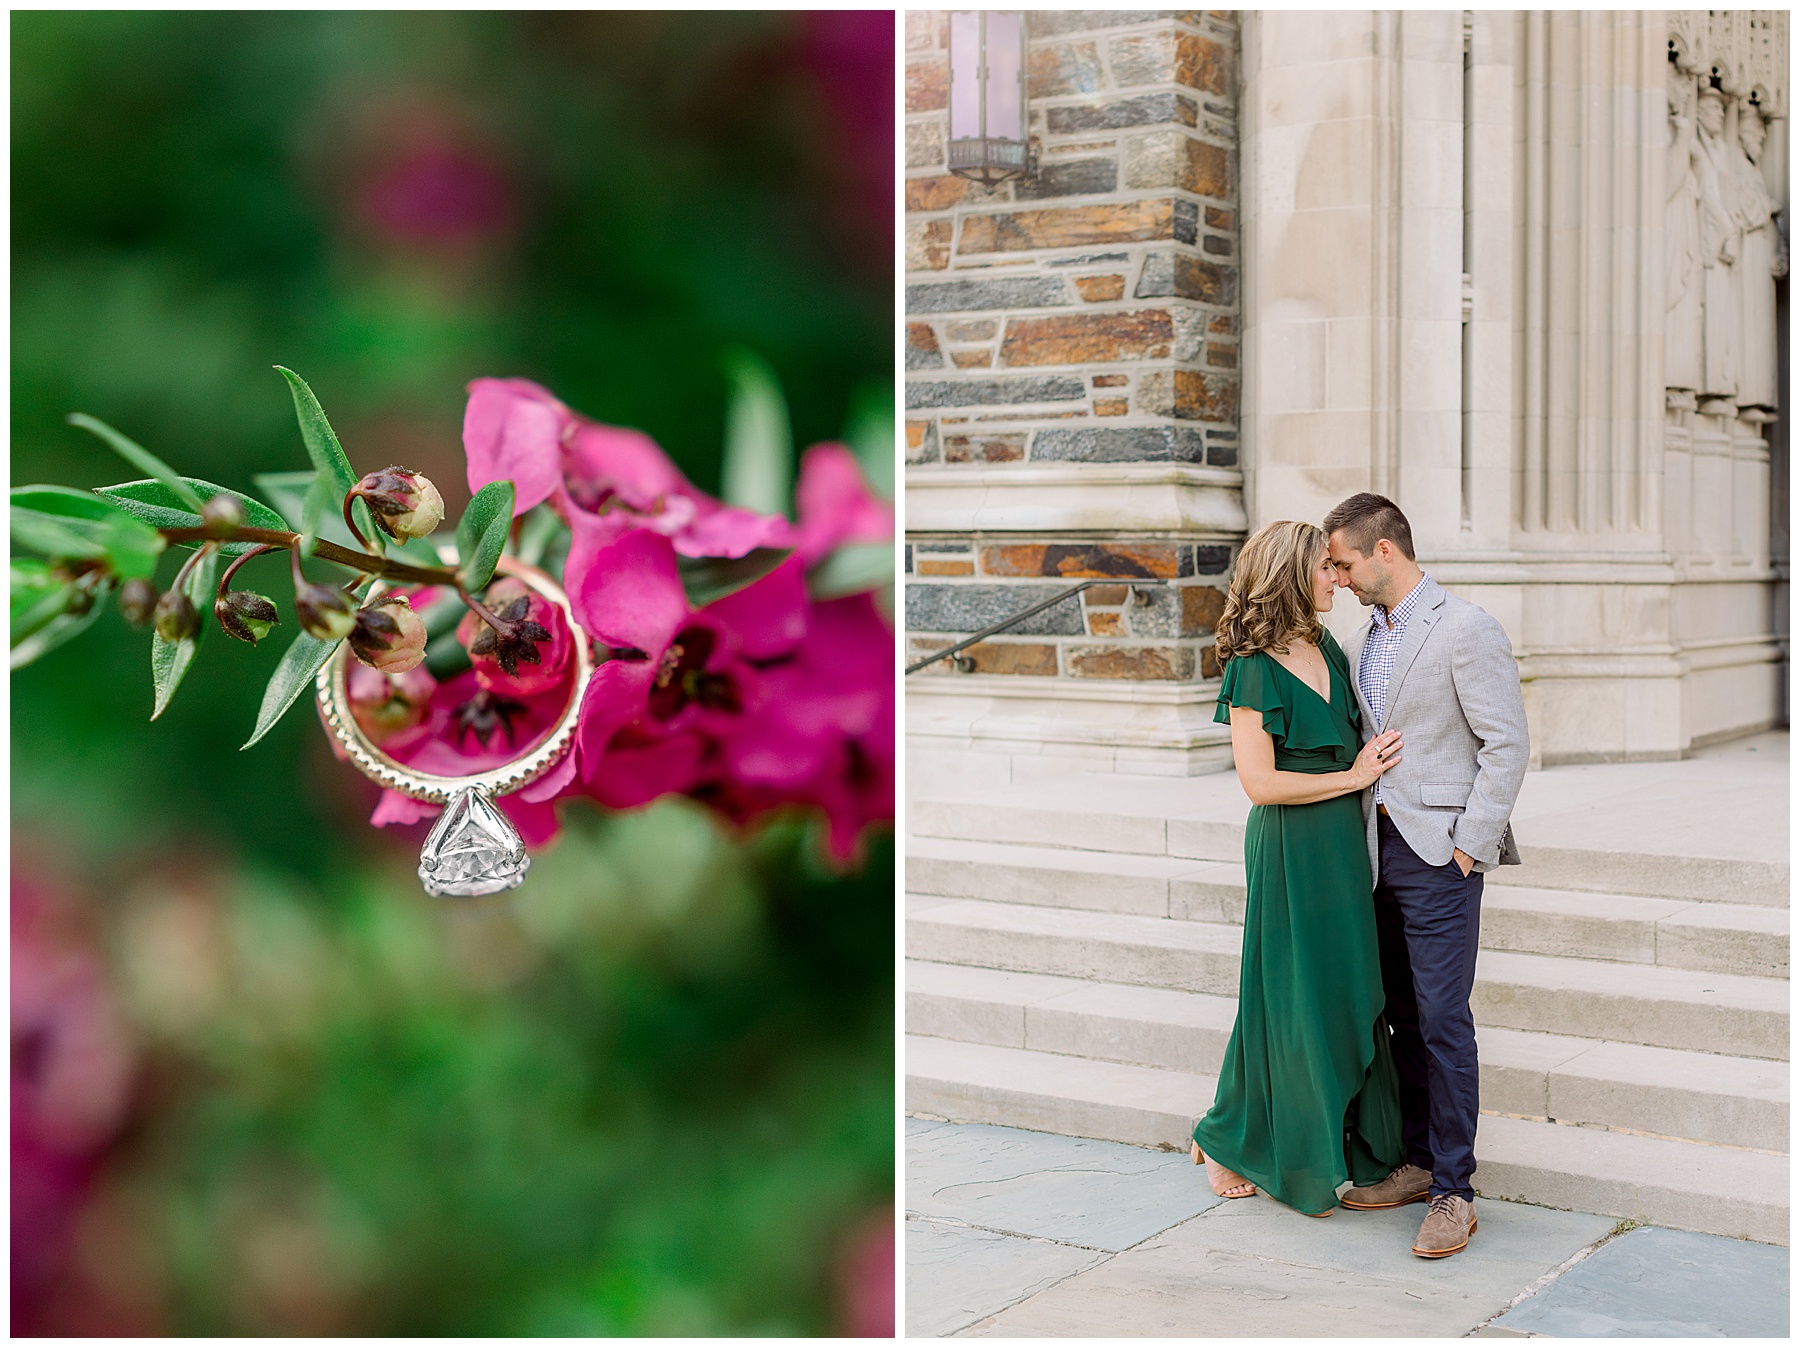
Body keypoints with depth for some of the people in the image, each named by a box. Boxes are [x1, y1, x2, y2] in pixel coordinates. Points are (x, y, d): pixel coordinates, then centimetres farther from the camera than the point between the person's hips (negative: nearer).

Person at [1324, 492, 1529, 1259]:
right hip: (1381, 849, 8)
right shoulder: (1365, 642, 14)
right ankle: (1419, 1163, 23)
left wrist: (1468, 845, -13)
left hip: (1440, 855, -8)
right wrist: (1359, 836, 12)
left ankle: (1453, 1193, 1)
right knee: (1403, 1016, 12)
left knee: (1442, 1019, -7)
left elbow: (1507, 746, -12)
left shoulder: (1465, 630, -11)